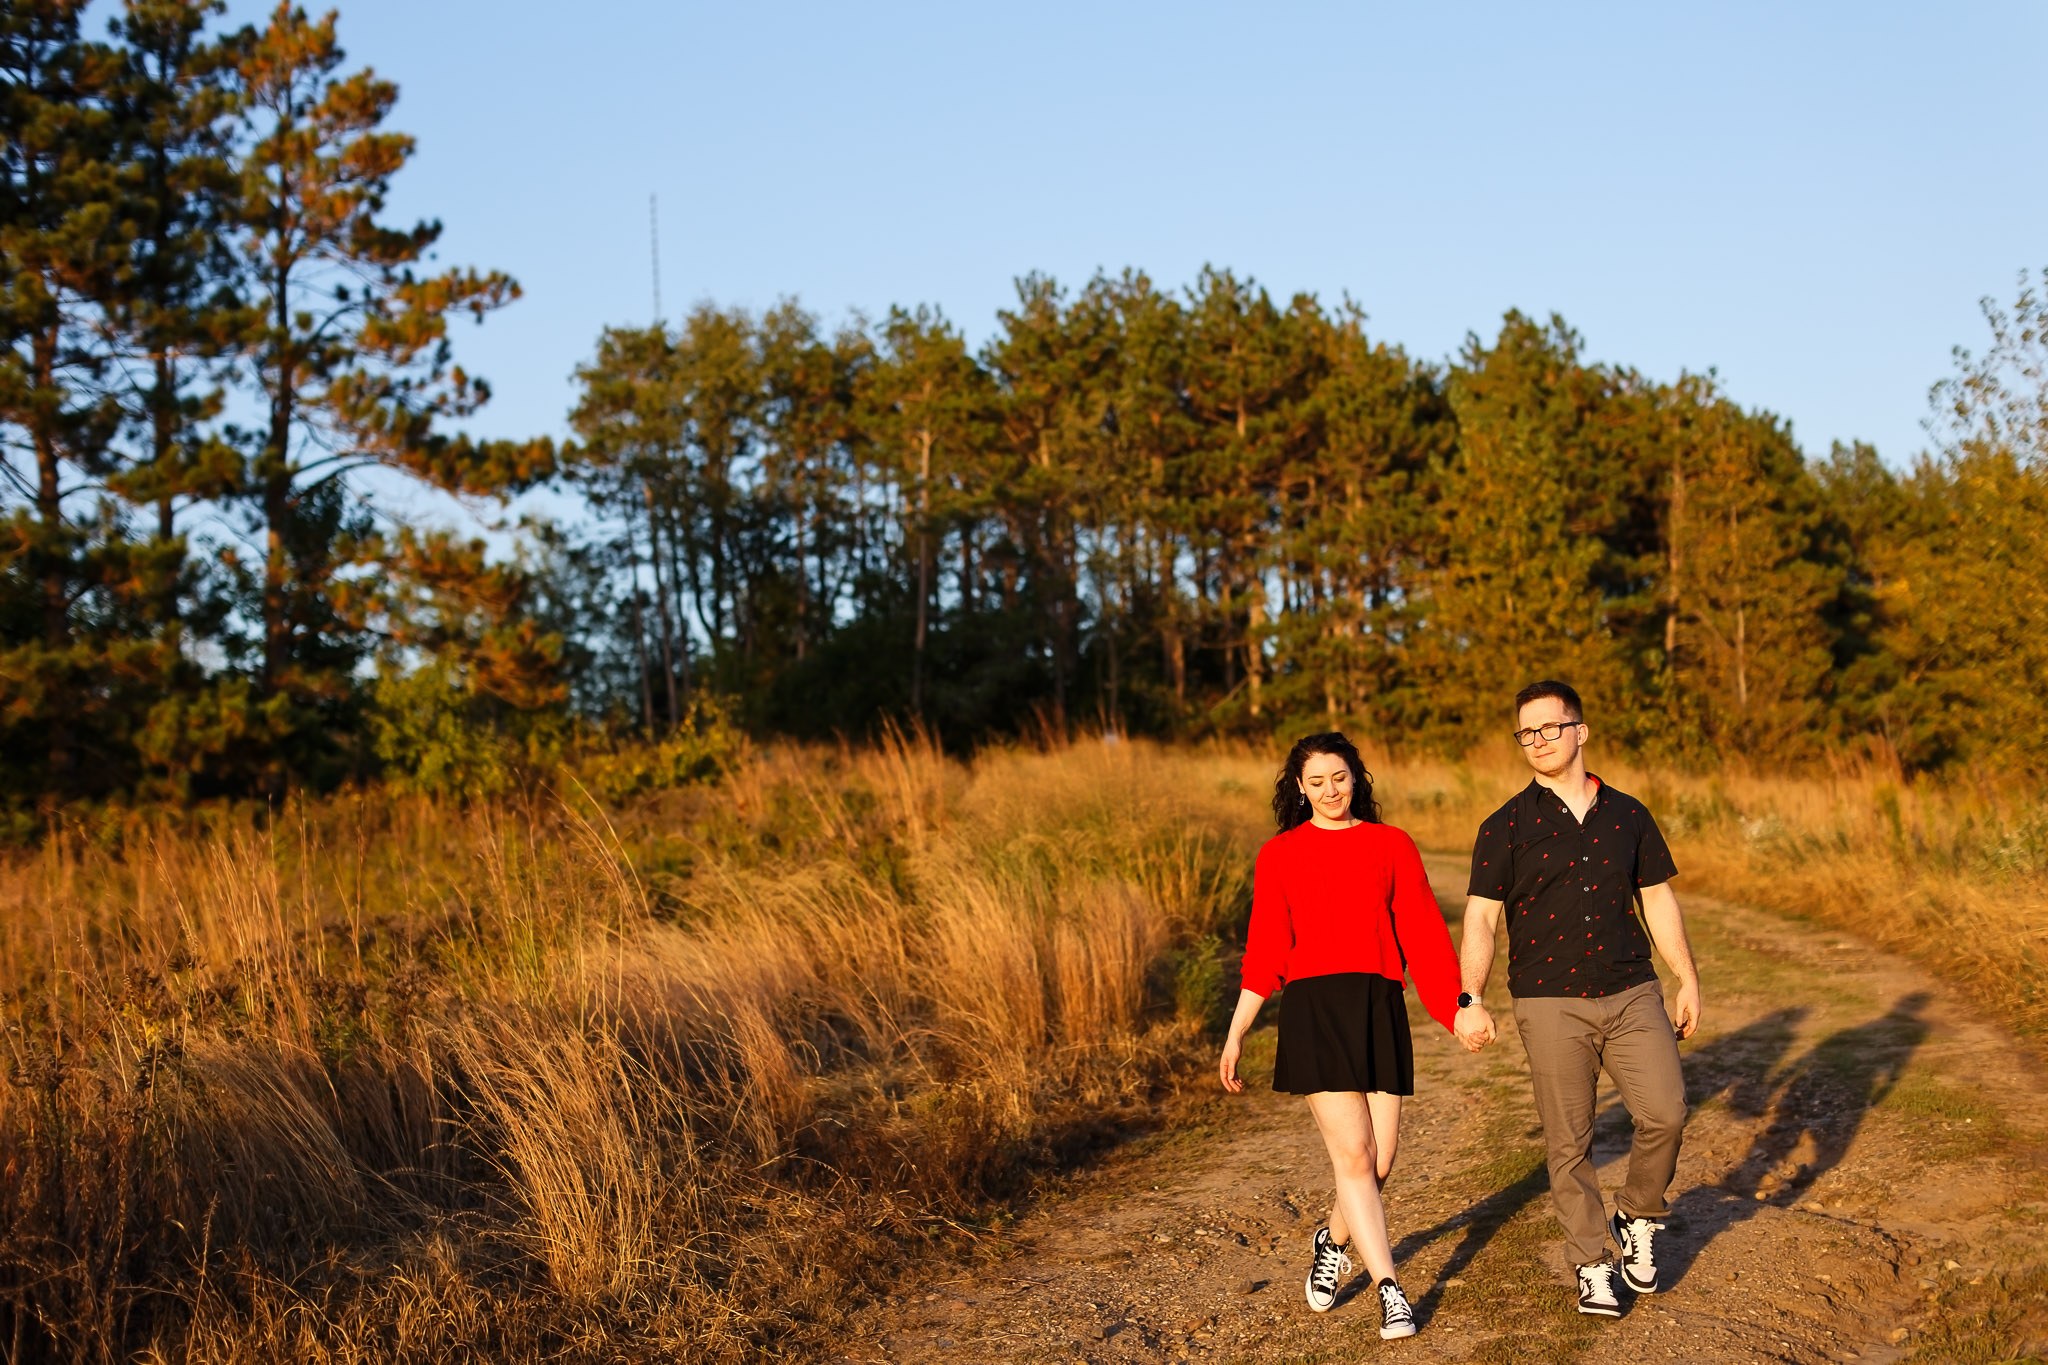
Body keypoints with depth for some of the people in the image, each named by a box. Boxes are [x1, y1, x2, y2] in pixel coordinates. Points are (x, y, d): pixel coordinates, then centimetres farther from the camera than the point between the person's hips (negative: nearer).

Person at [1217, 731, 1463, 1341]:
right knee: (1352, 1152, -10)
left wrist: (1457, 1011, -3)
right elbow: (1264, 951, 7)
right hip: (1314, 1008, -2)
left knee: (1379, 1159, 3)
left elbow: (1424, 933, 5)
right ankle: (1389, 1289, -5)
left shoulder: (1392, 846, 9)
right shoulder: (1279, 855, 7)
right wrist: (1235, 1034, 5)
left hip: (1379, 1007, 2)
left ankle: (1331, 1240, 33)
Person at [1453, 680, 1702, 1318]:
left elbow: (1658, 901, 15)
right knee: (1569, 1143, 1)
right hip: (1550, 1003, -2)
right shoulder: (1506, 827, 0)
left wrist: (1688, 979, 12)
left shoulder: (1628, 816, 8)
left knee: (1665, 1112, -11)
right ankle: (1592, 1265, 16)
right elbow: (1481, 918, -4)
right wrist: (1469, 1001, -13)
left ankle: (1638, 1218, 16)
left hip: (1631, 993, 2)